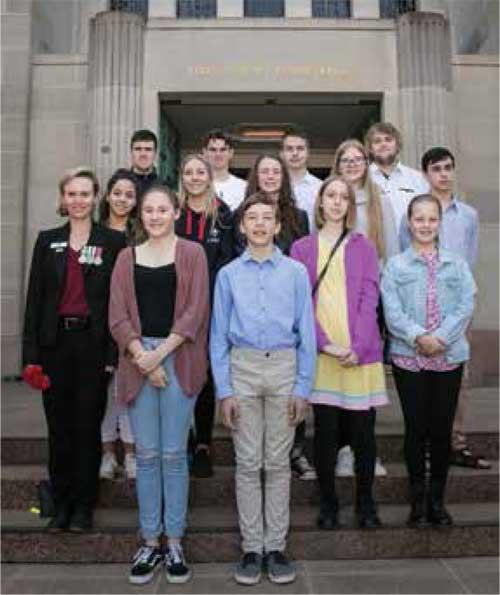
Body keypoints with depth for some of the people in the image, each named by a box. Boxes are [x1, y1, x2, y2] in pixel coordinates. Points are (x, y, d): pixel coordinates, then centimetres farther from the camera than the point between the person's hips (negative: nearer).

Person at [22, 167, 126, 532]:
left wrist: (114, 352, -11)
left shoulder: (113, 241, 0)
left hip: (93, 343, -3)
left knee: (87, 426, 5)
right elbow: (35, 297, 6)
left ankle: (83, 506, 20)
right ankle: (61, 505, 25)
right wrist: (31, 353, -1)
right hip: (55, 342, 3)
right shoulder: (48, 241, 8)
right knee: (58, 427, 10)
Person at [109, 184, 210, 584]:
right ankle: (150, 542, 18)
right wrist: (143, 357, -9)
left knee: (174, 454, 3)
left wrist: (161, 352, -12)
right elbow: (118, 316, 4)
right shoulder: (127, 257, 12)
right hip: (138, 360, 2)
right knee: (146, 454, 7)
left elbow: (195, 310, -4)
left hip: (178, 359, -2)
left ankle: (174, 543, 16)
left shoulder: (191, 253, 5)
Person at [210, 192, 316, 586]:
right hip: (242, 369, 1)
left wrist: (303, 387, -2)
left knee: (278, 463, 8)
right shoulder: (228, 275, 5)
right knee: (248, 463, 7)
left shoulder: (296, 272, 2)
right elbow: (219, 335, 4)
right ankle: (252, 548, 19)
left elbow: (306, 333, 2)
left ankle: (276, 546, 21)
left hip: (284, 367, 0)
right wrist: (224, 390, -1)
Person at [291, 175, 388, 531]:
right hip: (319, 354, 0)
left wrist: (357, 347, -11)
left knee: (362, 429, 5)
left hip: (360, 354, 1)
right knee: (326, 429, 5)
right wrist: (325, 343, -12)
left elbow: (369, 299, 1)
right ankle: (328, 502, 22)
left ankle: (366, 502, 23)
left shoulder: (364, 248, 10)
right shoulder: (302, 249, 8)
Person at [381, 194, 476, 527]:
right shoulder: (396, 266, 2)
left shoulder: (457, 264, 7)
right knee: (416, 428, 5)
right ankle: (418, 499, 21)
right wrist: (418, 337, -19)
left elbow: (466, 306, -3)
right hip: (408, 358, -1)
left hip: (449, 357, 1)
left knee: (442, 429, 7)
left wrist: (440, 338, -15)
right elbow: (392, 312, -6)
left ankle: (438, 499, 24)